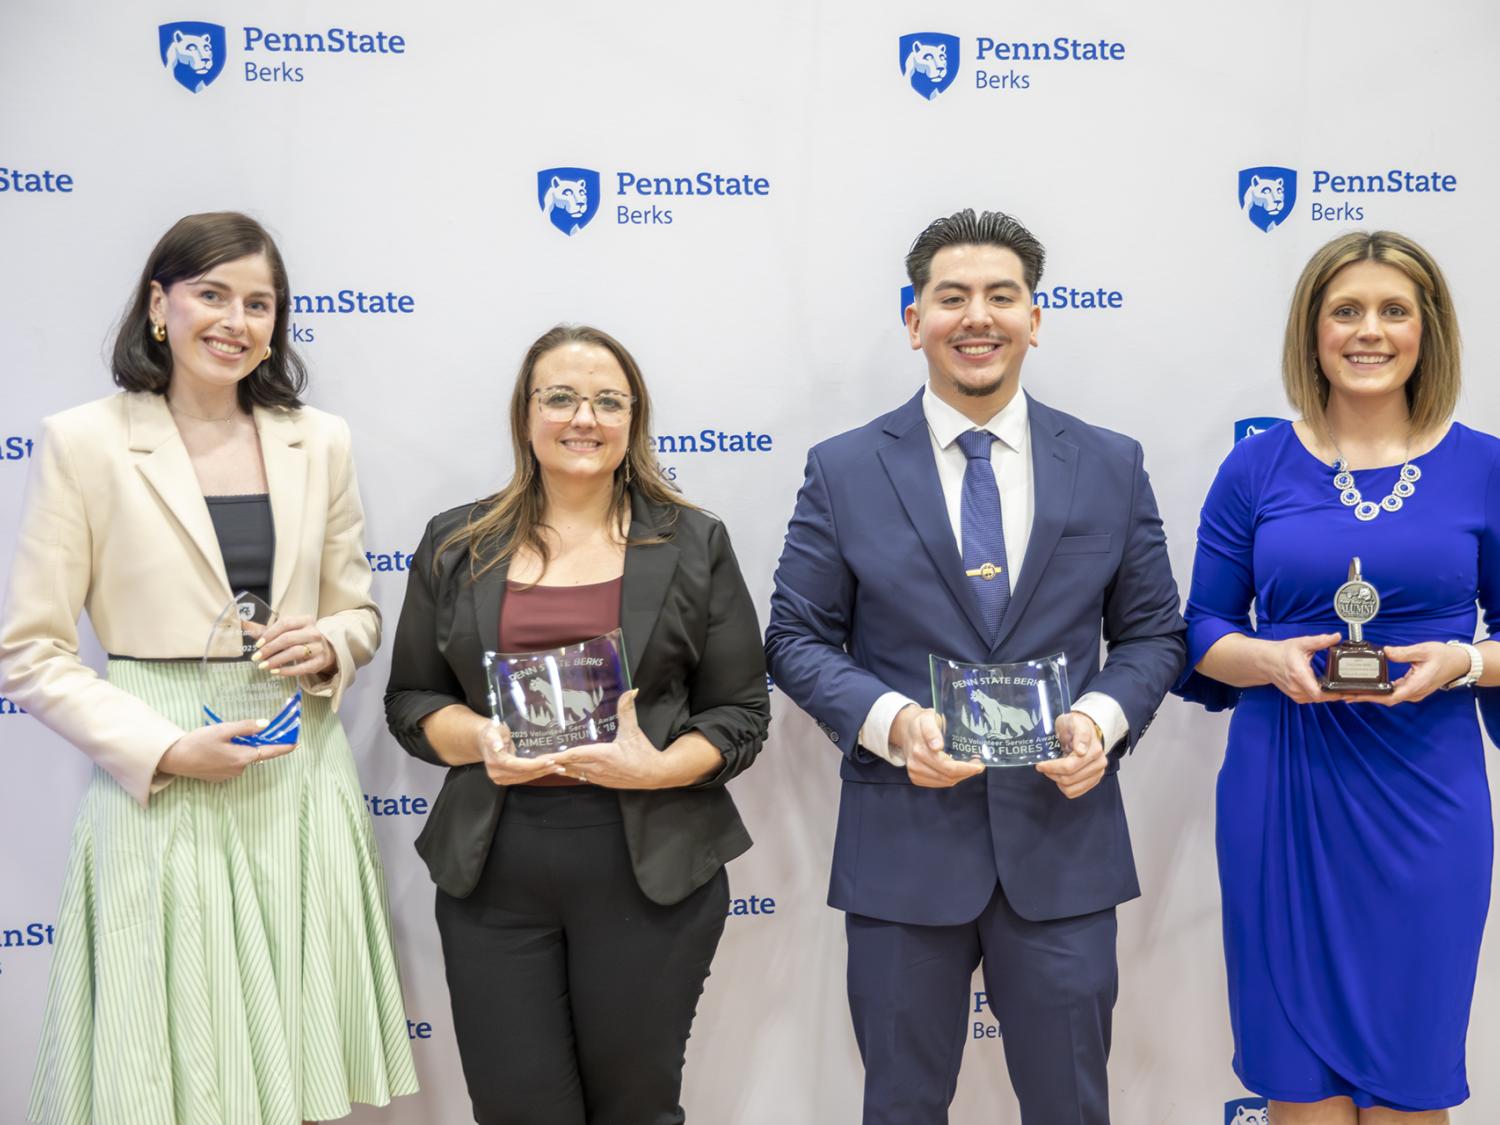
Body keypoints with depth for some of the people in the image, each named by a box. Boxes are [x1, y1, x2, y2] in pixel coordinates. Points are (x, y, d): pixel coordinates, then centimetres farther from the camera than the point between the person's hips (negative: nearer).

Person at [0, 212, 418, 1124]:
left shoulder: (320, 442, 8)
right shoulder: (85, 442, -3)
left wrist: (328, 647, -7)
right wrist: (166, 749, -14)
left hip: (302, 783, 3)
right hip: (160, 793, -3)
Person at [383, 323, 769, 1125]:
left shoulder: (693, 545, 2)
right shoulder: (456, 545, 6)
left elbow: (741, 713, 2)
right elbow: (410, 701, 9)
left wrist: (656, 767, -16)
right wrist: (477, 738, -12)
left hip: (651, 872, -1)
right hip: (493, 877, 1)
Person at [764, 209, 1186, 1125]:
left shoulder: (1111, 466, 4)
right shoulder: (843, 471, 0)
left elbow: (1153, 633, 8)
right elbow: (797, 637, 1)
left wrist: (1103, 718, -13)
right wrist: (890, 721, -17)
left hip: (1065, 839, 1)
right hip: (903, 838, -1)